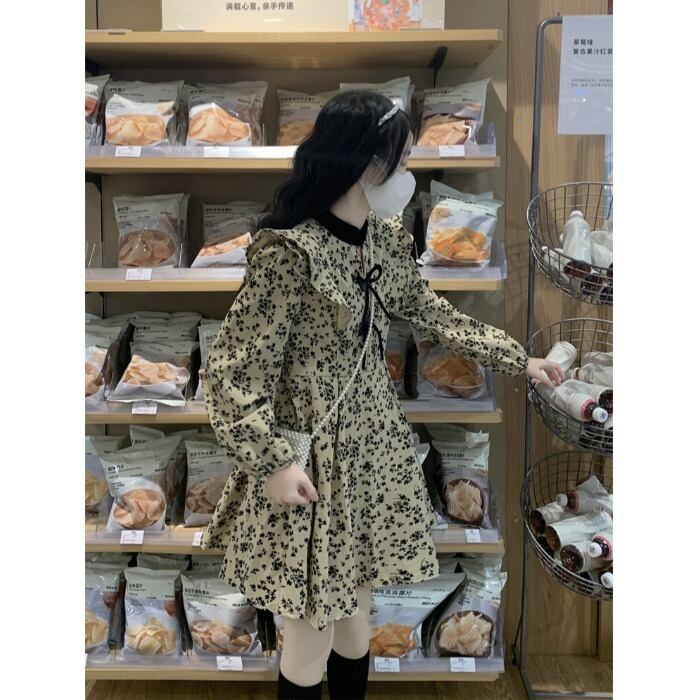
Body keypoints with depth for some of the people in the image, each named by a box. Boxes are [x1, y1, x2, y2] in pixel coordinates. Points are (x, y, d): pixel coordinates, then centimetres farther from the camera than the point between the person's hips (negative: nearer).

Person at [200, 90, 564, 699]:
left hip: (373, 445, 7)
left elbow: (429, 312, 15)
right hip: (312, 460, -7)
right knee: (314, 624, 8)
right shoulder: (288, 251, -21)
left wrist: (518, 360, 17)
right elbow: (233, 370, -18)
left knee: (356, 609, 21)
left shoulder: (388, 238, 2)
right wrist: (272, 461, -21)